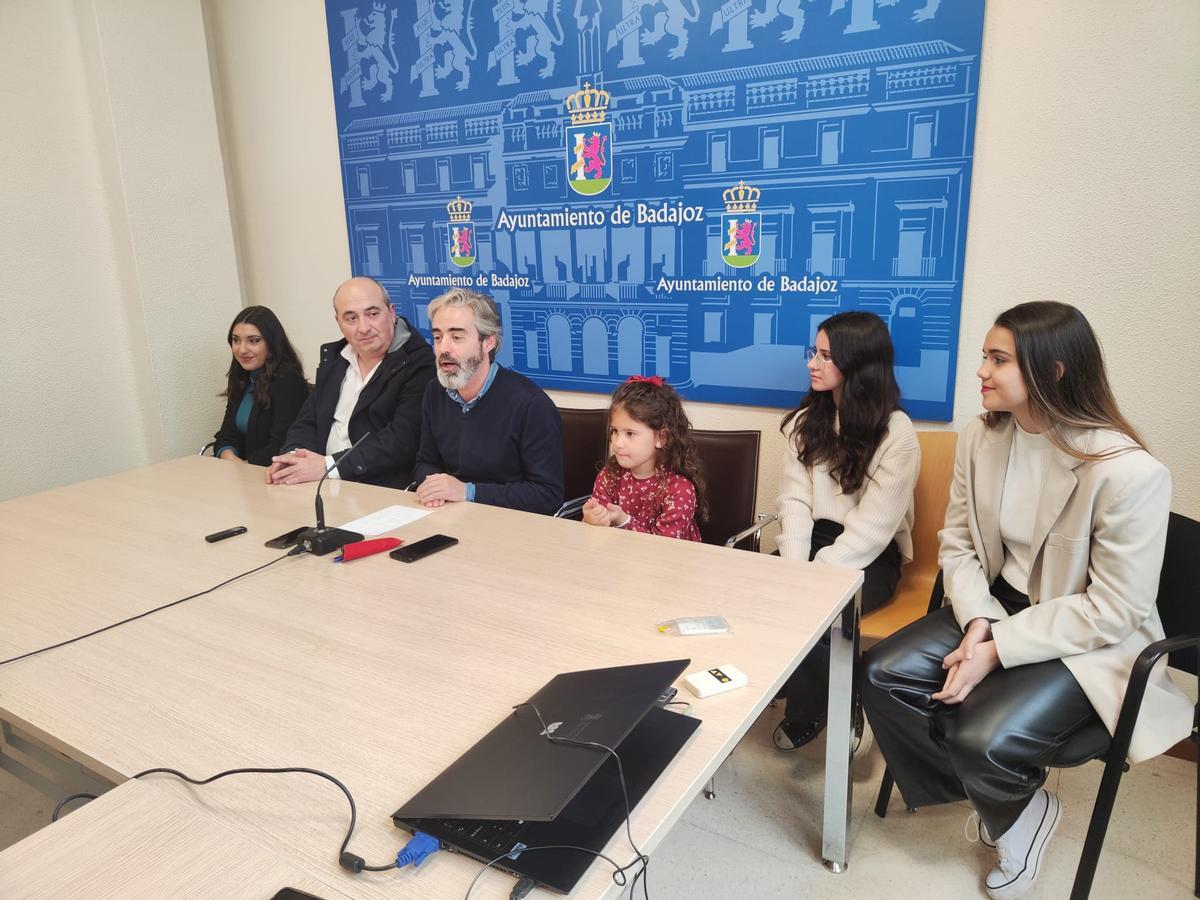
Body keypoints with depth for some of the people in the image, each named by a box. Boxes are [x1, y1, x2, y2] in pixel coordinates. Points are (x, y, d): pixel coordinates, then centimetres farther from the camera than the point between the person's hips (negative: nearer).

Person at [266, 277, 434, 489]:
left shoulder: (419, 364, -10)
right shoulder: (332, 357, 11)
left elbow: (402, 440, -18)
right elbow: (308, 421, 13)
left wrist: (328, 466, -22)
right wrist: (292, 456, -9)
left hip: (386, 493, -6)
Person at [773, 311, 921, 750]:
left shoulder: (896, 434, -12)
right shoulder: (807, 420, 6)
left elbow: (871, 528, -17)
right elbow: (795, 500, -1)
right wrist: (793, 569, -16)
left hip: (869, 558, -5)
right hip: (813, 541, 5)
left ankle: (808, 713, 4)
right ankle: (810, 700, 3)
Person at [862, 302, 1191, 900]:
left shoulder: (1129, 472, -24)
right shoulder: (981, 438, -5)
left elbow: (1112, 611, -21)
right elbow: (957, 542, 1)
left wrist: (997, 650, -24)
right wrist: (978, 622, -16)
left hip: (1087, 643, -6)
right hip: (997, 608, 6)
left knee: (984, 738, -27)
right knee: (883, 673, -11)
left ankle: (1023, 807, 15)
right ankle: (1006, 808, 12)